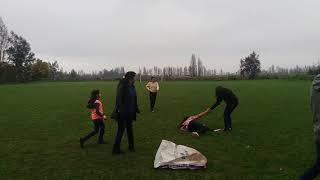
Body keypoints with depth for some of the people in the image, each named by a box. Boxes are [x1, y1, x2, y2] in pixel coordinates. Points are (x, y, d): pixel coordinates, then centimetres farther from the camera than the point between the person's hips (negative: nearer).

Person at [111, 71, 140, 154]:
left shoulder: (132, 87, 5)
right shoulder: (122, 87, -18)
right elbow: (119, 99, -21)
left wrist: (136, 109, 15)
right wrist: (119, 110, -26)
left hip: (130, 112, 8)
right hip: (122, 112, -8)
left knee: (129, 129, 18)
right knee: (121, 130, 1)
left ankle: (131, 146, 34)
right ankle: (116, 149, 14)